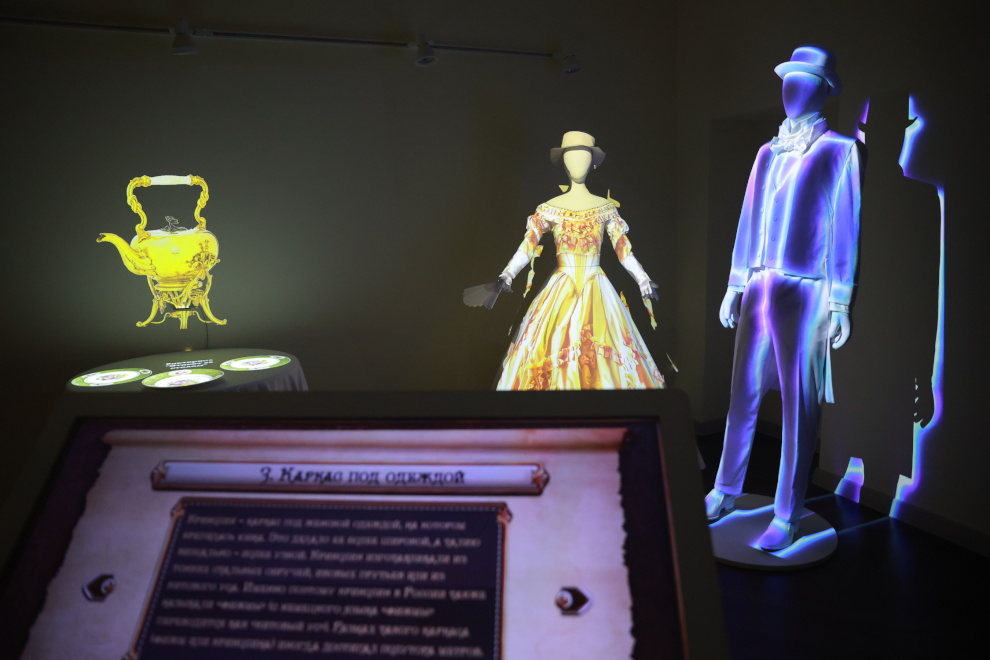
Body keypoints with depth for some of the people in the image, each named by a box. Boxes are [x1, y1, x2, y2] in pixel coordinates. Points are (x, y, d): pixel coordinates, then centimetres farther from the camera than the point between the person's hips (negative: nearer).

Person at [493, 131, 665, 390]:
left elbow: (624, 251, 8)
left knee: (604, 362, -1)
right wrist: (507, 276, -18)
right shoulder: (549, 209, 2)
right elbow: (527, 247, -4)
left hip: (597, 294, 1)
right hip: (560, 292, 0)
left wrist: (644, 281, 3)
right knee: (552, 357, -2)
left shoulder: (606, 208, 5)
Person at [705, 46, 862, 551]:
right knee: (743, 395, 11)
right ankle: (726, 491, 24)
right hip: (758, 287, 5)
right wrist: (734, 287, 13)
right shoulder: (768, 151, 14)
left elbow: (846, 227, -6)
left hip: (805, 293, -5)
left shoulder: (840, 151, -2)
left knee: (799, 406, 1)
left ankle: (786, 516, 9)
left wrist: (840, 303, -11)